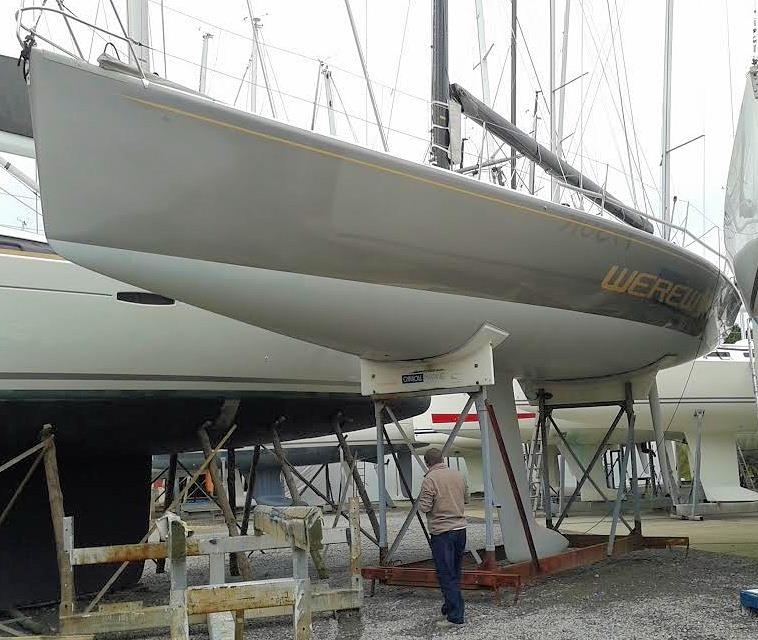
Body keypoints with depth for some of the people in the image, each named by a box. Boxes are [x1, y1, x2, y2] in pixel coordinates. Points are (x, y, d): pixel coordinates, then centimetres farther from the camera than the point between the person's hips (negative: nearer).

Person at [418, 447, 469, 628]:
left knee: (446, 575, -2)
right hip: (461, 528, 7)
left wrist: (422, 500, 5)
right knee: (455, 573, 16)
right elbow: (466, 498, 19)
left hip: (442, 532, -7)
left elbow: (424, 508, -15)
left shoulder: (429, 479, -13)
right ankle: (449, 608, 26)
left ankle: (455, 616, -3)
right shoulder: (458, 475, 7)